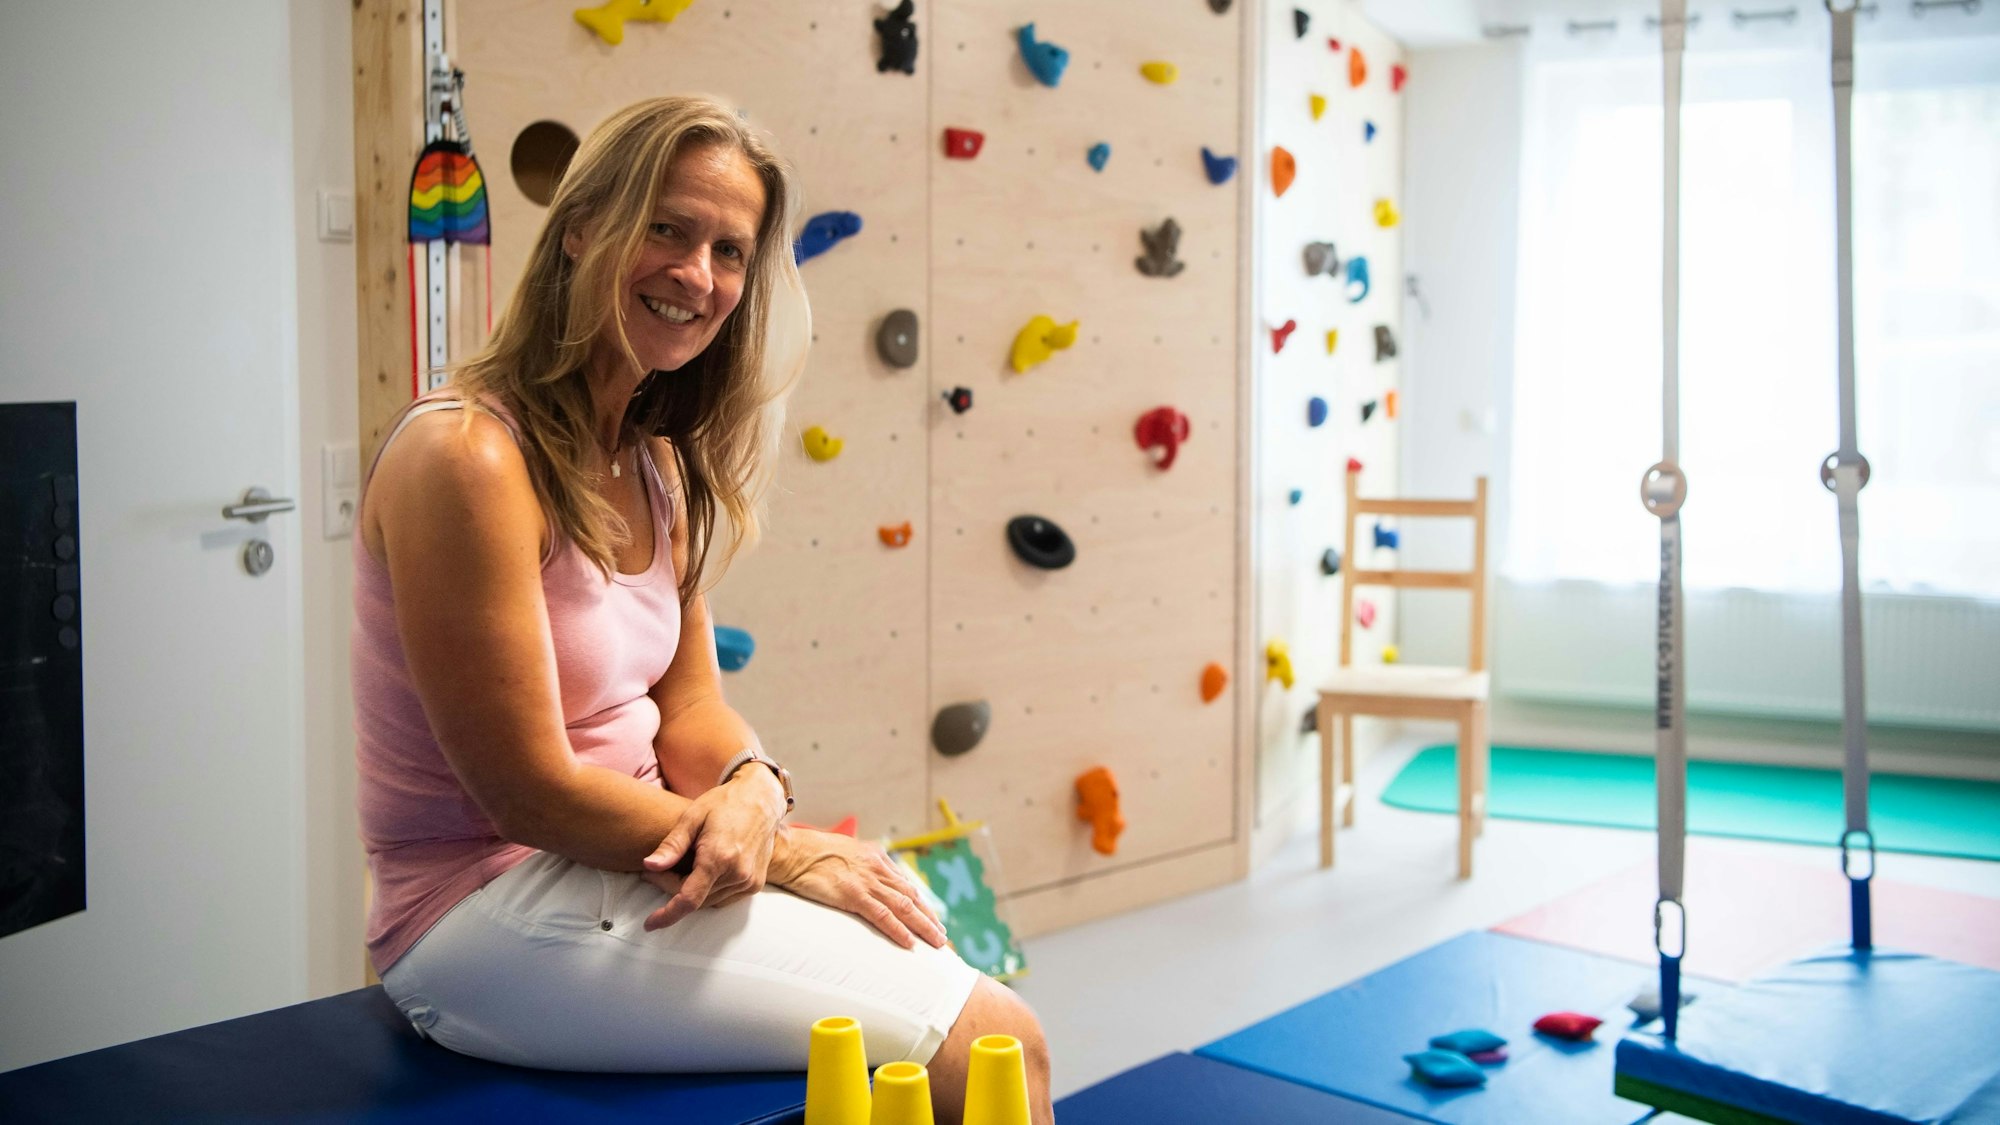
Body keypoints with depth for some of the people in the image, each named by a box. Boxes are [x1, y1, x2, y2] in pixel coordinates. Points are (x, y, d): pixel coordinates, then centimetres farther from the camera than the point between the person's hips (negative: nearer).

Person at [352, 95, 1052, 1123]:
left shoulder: (656, 466, 9)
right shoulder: (468, 456, -19)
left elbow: (690, 702, 9)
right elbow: (530, 791, -19)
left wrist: (752, 792, -14)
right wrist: (790, 854, -13)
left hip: (613, 869, 9)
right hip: (490, 918, -9)